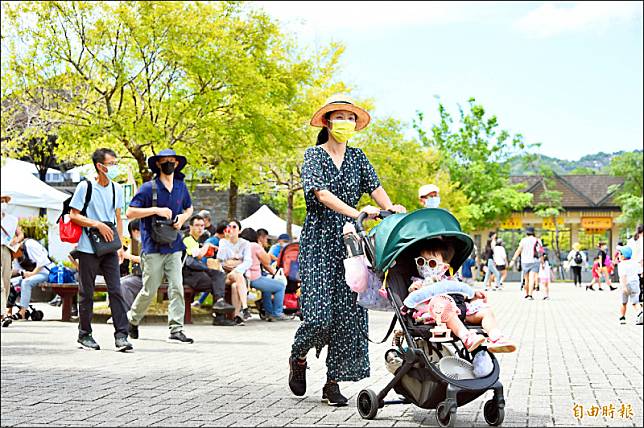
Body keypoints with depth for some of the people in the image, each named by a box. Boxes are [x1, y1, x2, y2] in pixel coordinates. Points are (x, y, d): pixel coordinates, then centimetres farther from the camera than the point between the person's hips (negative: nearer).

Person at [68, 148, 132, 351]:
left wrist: (120, 246, 10)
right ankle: (84, 334, 16)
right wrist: (98, 224, -16)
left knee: (116, 290, -5)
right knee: (86, 292, 4)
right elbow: (73, 215, -6)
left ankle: (121, 335, -7)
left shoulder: (117, 189, 10)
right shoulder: (85, 187, -5)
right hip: (88, 248, -4)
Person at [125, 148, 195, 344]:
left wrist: (183, 218, 3)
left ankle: (176, 330, -4)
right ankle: (132, 319, 27)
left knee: (177, 288, -5)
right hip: (153, 247, -4)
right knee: (149, 290, 2)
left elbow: (189, 208, 26)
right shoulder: (148, 187, -6)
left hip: (174, 247, 4)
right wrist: (156, 210, -17)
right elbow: (130, 213, -9)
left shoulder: (181, 186, 9)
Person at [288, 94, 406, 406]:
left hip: (349, 241, 4)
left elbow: (375, 187, 3)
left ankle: (334, 382, 6)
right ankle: (298, 358, 19)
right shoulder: (313, 155, -1)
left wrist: (390, 209, -19)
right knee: (319, 313, -11)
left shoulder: (357, 157, 14)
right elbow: (322, 193, -15)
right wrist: (356, 212, -28)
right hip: (319, 242, -4)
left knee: (348, 313, -2)